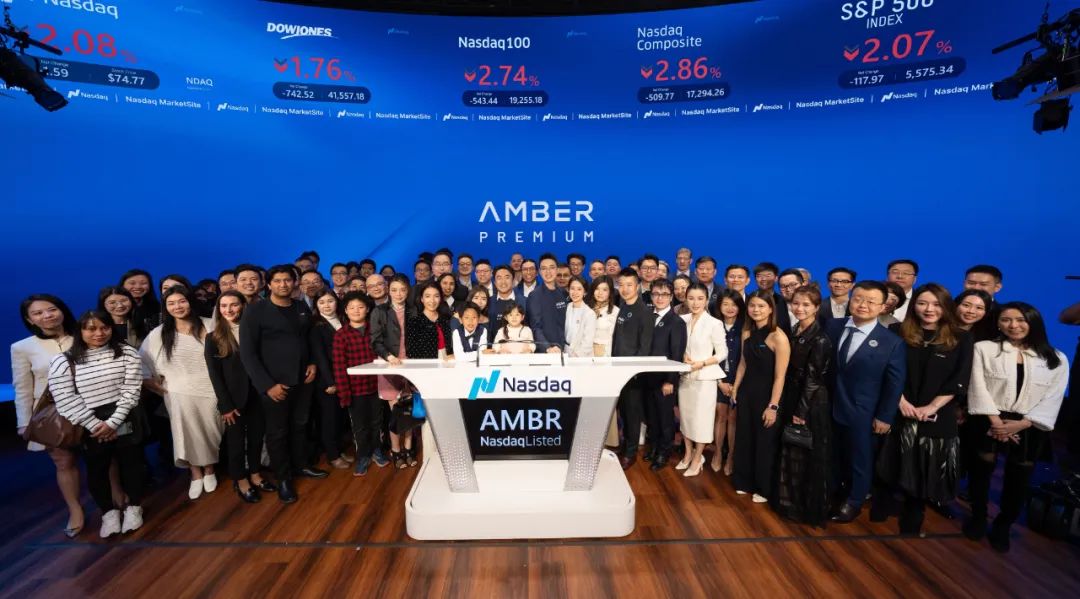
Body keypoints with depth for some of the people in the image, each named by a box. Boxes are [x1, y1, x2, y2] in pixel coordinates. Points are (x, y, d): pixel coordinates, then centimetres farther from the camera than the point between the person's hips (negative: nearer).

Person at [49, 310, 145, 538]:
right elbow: (65, 399, -9)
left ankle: (133, 507, 31)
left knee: (131, 464, 11)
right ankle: (109, 511, 33)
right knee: (97, 470, 13)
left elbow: (131, 390, -8)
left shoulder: (126, 353, -3)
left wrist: (113, 422, -15)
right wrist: (95, 424, -14)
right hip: (90, 426, 0)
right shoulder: (63, 361, -4)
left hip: (124, 420, 0)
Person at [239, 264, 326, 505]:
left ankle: (300, 465, 36)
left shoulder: (303, 309, 6)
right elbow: (247, 353, -10)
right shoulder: (255, 311, -8)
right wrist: (267, 384, -14)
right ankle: (283, 478, 25)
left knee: (300, 425, 16)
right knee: (277, 432, 9)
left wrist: (313, 363, 3)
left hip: (302, 379, 4)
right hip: (274, 383, -4)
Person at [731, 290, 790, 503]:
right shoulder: (747, 332, 2)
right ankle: (745, 482, 35)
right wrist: (735, 389, 10)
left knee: (764, 443, 11)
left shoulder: (778, 337, -19)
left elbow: (779, 376, -19)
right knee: (744, 439, 16)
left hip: (766, 395, -6)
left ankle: (764, 489, 31)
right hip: (746, 392, 6)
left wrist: (773, 406, -18)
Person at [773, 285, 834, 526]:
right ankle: (790, 501, 34)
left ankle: (810, 508, 25)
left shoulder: (820, 339, -18)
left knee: (809, 458, 7)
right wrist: (790, 407, 9)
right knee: (790, 455, 18)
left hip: (813, 405, -7)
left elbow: (813, 379, -17)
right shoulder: (794, 332, 4)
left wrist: (802, 411, -14)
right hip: (793, 400, 7)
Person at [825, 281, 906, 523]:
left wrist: (884, 417, -6)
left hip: (862, 413, -2)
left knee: (860, 459, 16)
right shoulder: (833, 328, -4)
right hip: (830, 408, 3)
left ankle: (853, 502, 37)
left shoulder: (891, 342, -11)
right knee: (834, 457, 17)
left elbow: (895, 384, -6)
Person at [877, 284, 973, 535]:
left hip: (937, 418, 0)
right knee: (890, 471, 7)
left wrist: (931, 407, -13)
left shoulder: (961, 339, 2)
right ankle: (876, 520, 23)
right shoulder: (899, 334, 2)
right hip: (898, 413, 0)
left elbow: (959, 380, -4)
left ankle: (910, 528, 25)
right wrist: (901, 401, -12)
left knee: (922, 475, 9)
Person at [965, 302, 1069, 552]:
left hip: (1029, 427, 2)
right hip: (989, 422, -2)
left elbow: (1053, 398, 1)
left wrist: (1022, 423, -11)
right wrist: (996, 421, -12)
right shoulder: (984, 348, 1)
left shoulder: (1056, 359, 7)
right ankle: (978, 518, 25)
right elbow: (978, 387, -5)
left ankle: (1003, 526, 28)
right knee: (982, 470, 5)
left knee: (1018, 479, 8)